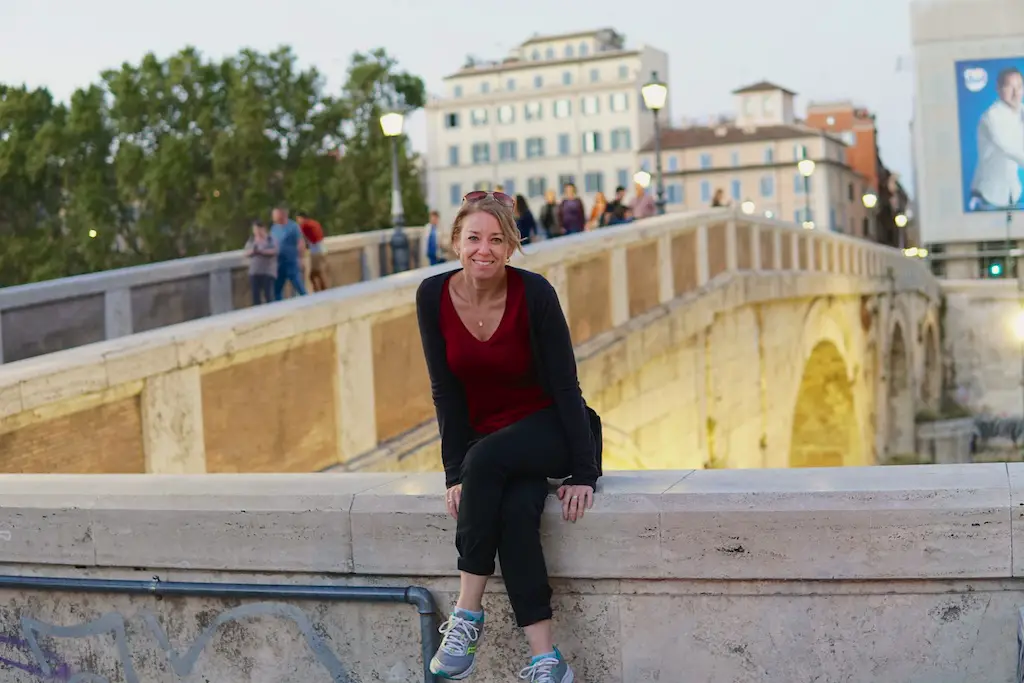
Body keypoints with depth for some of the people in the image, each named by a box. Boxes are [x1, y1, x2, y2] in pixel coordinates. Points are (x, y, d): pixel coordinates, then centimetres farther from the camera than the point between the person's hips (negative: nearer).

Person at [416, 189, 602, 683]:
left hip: (549, 430, -3)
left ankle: (467, 617, -26)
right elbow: (446, 391, -5)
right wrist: (455, 473, -12)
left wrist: (584, 472, -19)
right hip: (486, 442, 3)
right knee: (515, 509, -30)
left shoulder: (534, 294, -18)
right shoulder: (434, 297, -9)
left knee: (485, 458, -34)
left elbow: (565, 384, -16)